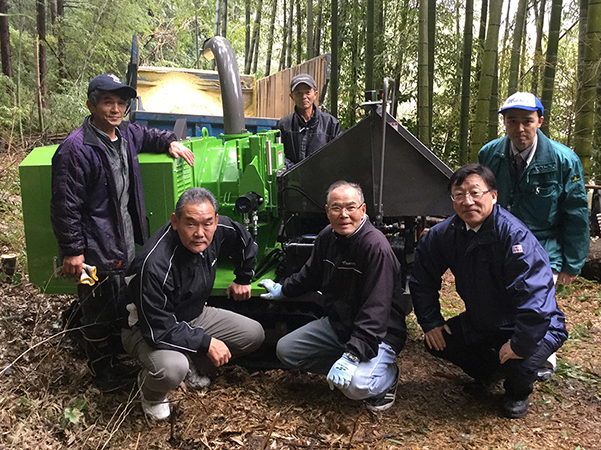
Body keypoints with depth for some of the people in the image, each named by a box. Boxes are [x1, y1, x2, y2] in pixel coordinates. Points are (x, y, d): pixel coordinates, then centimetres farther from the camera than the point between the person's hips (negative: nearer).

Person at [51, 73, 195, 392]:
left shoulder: (125, 134, 5)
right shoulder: (75, 149, -20)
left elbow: (146, 136, 30)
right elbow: (65, 206, -19)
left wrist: (170, 142, 10)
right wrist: (72, 251, -18)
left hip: (125, 240, 8)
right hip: (96, 247, -8)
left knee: (123, 300, 22)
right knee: (98, 308, 7)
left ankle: (119, 350, 45)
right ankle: (101, 366, 29)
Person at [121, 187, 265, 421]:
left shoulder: (219, 230, -16)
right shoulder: (154, 265, -36)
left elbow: (246, 242, 9)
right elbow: (159, 330, -31)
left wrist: (243, 279, 18)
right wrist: (206, 343, -26)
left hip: (194, 316, 7)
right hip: (147, 329, -6)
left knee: (254, 334, -2)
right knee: (171, 370, -37)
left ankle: (193, 366, 18)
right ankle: (151, 392, 3)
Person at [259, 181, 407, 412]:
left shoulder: (376, 246, -26)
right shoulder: (327, 237, 0)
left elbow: (376, 309, -31)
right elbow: (311, 274, 22)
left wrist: (352, 355, -36)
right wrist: (283, 289, 30)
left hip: (378, 334, -8)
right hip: (336, 324, 8)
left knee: (355, 384, -31)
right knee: (285, 350, 3)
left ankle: (387, 374, 6)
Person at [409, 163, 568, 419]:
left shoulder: (514, 235, -31)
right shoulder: (445, 234, -11)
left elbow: (535, 296, -36)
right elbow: (422, 278, 2)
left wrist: (520, 343, -34)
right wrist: (430, 322, -1)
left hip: (535, 326, -6)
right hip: (480, 323, 6)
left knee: (517, 363, -30)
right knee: (437, 343, -3)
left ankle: (518, 393, 10)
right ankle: (489, 372, 25)